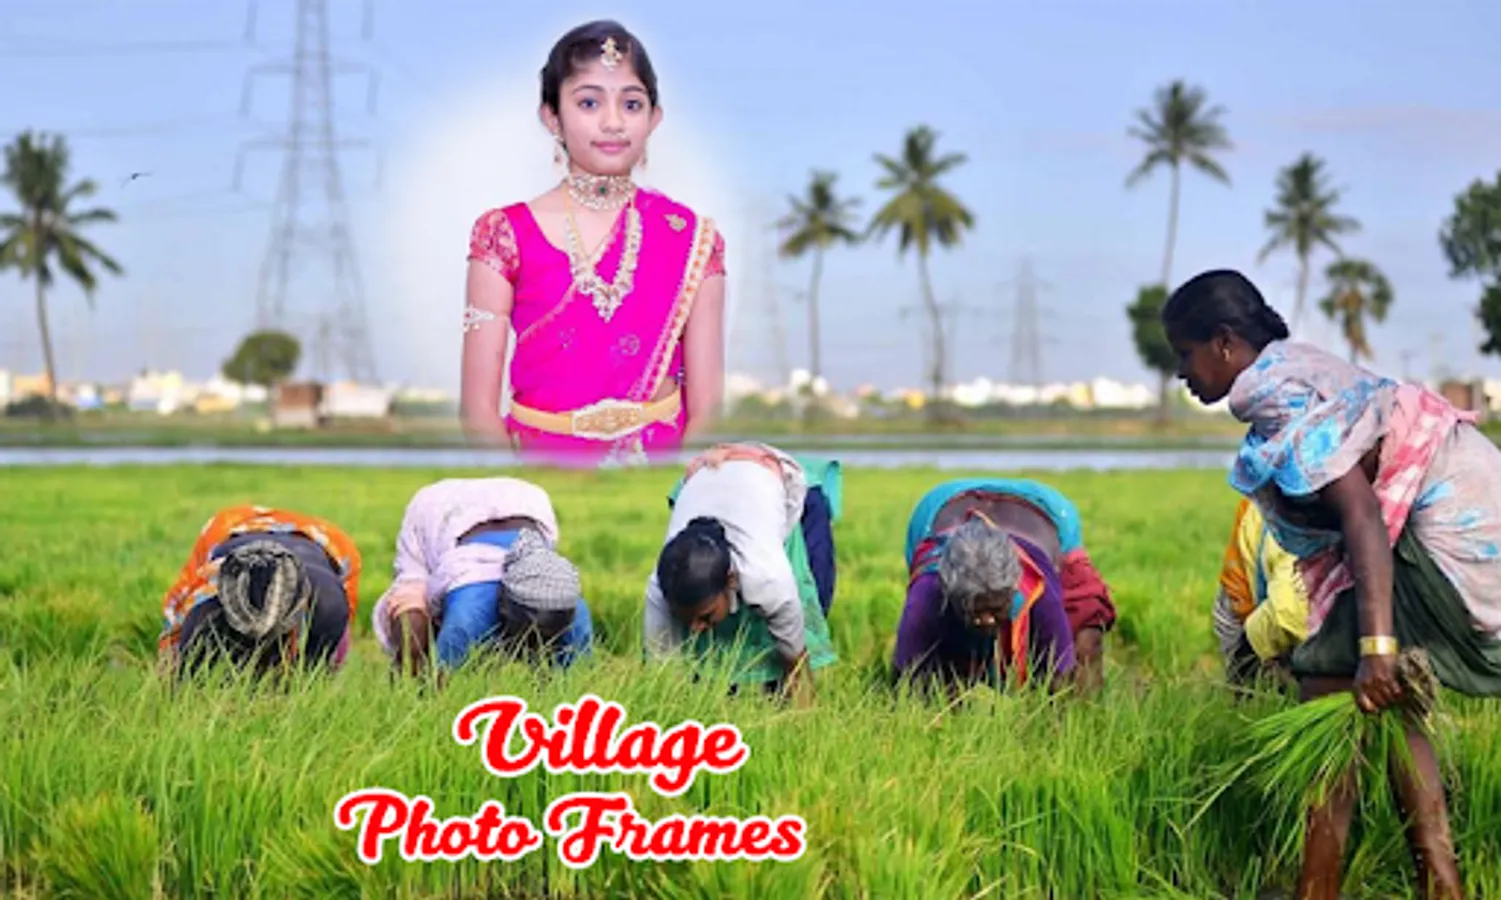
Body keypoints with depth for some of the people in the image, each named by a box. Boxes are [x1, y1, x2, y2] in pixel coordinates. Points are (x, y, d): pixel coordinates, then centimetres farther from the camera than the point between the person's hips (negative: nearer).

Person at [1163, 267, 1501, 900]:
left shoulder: (1282, 398, -15)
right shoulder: (1298, 370, 15)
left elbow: (1360, 513, -26)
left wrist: (1376, 646, -33)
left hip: (1446, 533, -11)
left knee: (1329, 696, -10)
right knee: (1382, 707, 19)